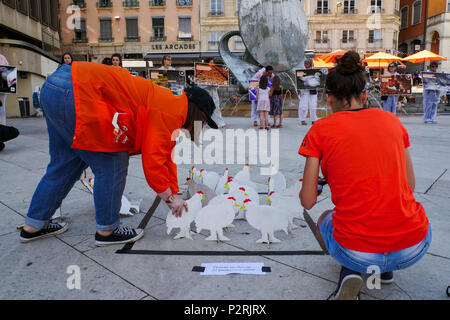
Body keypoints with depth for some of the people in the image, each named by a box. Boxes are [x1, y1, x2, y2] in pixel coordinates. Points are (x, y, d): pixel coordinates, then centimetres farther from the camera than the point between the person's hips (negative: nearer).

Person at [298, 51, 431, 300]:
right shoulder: (391, 121, 6)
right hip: (415, 247, 5)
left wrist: (321, 182, 20)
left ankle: (351, 272, 4)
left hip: (358, 252, -4)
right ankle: (384, 270, 25)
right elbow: (410, 185, 13)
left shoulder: (321, 130, -4)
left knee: (324, 221, 30)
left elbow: (307, 201, -2)